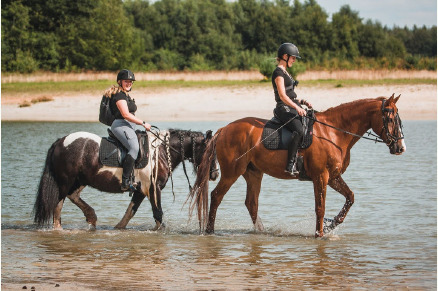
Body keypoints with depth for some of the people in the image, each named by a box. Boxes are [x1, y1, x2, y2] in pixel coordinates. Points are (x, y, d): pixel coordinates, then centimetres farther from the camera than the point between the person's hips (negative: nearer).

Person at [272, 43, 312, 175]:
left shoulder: (284, 72, 21)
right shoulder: (278, 73, -9)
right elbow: (282, 96, -19)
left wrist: (302, 102, 13)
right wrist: (297, 107, -28)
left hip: (292, 108, 10)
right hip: (284, 109, -10)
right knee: (299, 130, -30)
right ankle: (290, 164, -32)